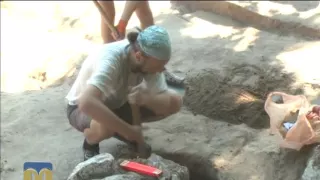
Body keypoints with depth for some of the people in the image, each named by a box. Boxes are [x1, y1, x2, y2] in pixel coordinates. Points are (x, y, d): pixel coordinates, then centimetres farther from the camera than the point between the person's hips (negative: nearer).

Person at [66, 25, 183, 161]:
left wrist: (145, 99, -44)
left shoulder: (150, 58, -20)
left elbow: (166, 103, -21)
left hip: (117, 103, 6)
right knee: (105, 126, -42)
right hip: (81, 108, -6)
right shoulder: (110, 59, -38)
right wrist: (128, 130, -45)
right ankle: (90, 144, -4)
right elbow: (86, 103, -52)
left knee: (175, 101, -11)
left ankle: (120, 131, 8)